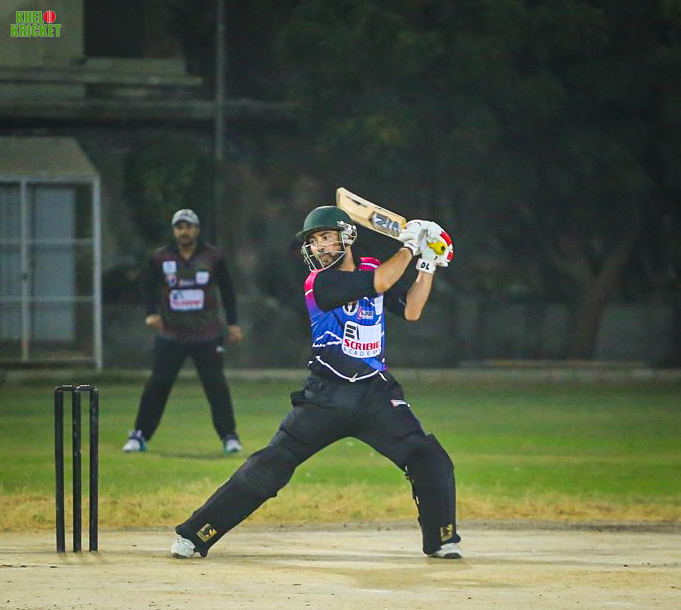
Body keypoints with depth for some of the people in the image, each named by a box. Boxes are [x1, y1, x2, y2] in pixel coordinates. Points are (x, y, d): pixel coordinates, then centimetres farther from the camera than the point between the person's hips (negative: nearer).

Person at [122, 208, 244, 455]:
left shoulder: (212, 257, 0)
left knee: (216, 384, -4)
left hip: (207, 335, 0)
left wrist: (232, 323, 6)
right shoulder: (161, 258, 0)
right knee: (157, 384, -2)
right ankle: (139, 436, 7)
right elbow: (148, 286, 12)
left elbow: (227, 289, 9)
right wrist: (151, 313, -5)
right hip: (170, 335, 1)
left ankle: (229, 436, 6)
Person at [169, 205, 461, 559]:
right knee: (267, 468, -7)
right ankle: (194, 535, -2)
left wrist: (428, 265, 1)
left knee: (432, 463, -8)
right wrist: (409, 246, -8)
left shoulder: (370, 269, 8)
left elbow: (410, 311, 6)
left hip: (376, 396, 4)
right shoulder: (318, 283, -10)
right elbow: (380, 284, -19)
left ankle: (441, 540, 9)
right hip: (325, 395, -4)